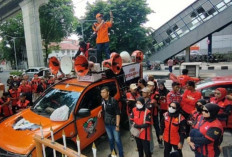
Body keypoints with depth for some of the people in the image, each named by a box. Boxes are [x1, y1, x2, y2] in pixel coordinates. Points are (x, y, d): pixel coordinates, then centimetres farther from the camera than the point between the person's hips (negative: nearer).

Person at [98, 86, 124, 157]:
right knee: (110, 139, 22)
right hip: (107, 124, 6)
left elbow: (117, 114, -19)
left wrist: (117, 125, -20)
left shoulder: (113, 101, -21)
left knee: (117, 140, 6)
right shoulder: (103, 101, -3)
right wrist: (100, 111, -3)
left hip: (114, 124, -6)